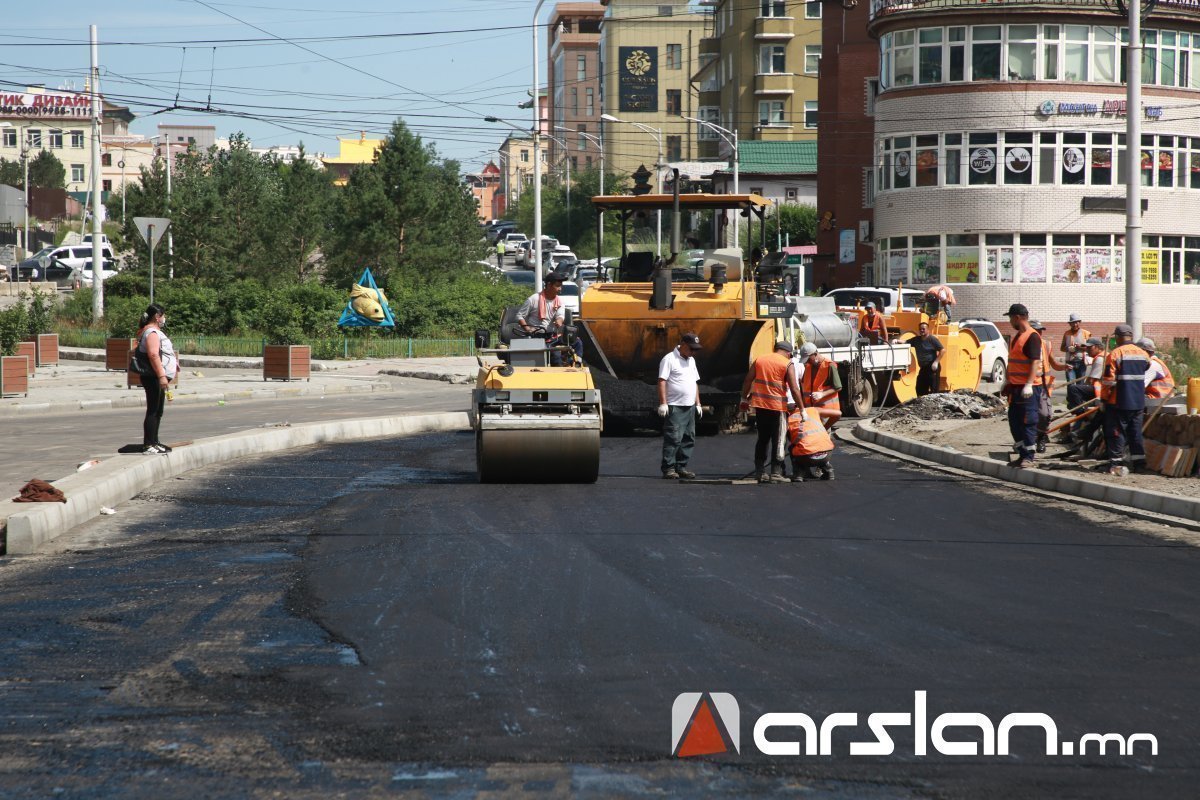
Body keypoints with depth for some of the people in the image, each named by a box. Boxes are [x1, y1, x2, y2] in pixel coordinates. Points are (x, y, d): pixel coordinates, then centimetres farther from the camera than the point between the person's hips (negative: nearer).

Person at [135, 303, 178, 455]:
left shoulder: (154, 332, 19)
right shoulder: (151, 333, -15)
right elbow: (153, 355, -25)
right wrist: (162, 376, -29)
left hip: (157, 378, 11)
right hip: (153, 378, -11)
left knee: (157, 412, 16)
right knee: (153, 411, -11)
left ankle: (154, 442, 22)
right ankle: (148, 445, -11)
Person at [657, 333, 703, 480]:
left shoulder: (691, 360, 18)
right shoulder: (669, 359, -7)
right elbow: (662, 381, -13)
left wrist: (697, 403, 21)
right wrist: (663, 403, -19)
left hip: (690, 407, 8)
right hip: (674, 407, -8)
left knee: (688, 439, 7)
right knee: (673, 438, -11)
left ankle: (681, 467, 12)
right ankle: (668, 468, -10)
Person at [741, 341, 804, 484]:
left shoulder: (759, 360, 9)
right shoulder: (788, 364, -5)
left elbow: (748, 381, 9)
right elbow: (794, 389, -10)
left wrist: (744, 399, 18)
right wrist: (802, 409, -7)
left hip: (760, 405, 4)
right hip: (778, 406, -4)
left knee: (762, 439, 14)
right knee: (778, 440, 4)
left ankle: (761, 472, 12)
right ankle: (776, 472, 2)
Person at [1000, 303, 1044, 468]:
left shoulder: (1032, 337, -13)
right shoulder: (1018, 336, 17)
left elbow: (1035, 362, -20)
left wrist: (1028, 385, -27)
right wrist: (1008, 382, 26)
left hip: (1029, 388, -10)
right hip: (1016, 387, 10)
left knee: (1028, 422, -7)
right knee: (1015, 422, 12)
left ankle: (1028, 457, -4)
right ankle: (1022, 455, 19)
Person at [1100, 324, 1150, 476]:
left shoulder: (1115, 354, -12)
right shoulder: (1143, 354, 7)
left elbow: (1108, 380, -14)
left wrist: (1104, 399, -4)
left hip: (1119, 402, -5)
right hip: (1139, 401, 5)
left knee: (1117, 432, 0)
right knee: (1136, 432, 13)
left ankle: (1116, 463, -3)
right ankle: (1139, 462, 14)